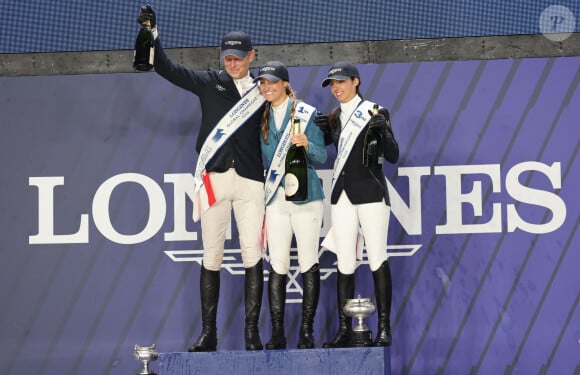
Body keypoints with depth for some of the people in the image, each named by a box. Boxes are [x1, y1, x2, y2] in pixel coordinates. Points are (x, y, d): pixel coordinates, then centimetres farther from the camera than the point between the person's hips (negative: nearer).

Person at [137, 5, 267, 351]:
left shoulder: (262, 93, 12)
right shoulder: (210, 83, 10)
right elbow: (165, 68, 3)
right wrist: (152, 32, -7)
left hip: (250, 180, 0)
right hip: (214, 178, 0)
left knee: (253, 254, -6)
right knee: (211, 255, 2)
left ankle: (252, 332, -2)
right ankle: (208, 332, 6)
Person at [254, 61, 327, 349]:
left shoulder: (307, 113, 1)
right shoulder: (262, 118, 13)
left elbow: (322, 156, -1)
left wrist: (307, 144, -22)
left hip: (305, 196, -3)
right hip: (275, 198, 3)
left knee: (308, 263, -3)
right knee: (277, 265, -1)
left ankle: (307, 331, 2)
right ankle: (277, 333, 0)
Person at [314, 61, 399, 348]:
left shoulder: (375, 113, -1)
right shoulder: (334, 118, 13)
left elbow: (393, 156, -5)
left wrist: (384, 131, -22)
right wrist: (322, 128, 5)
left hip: (370, 193, -5)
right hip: (342, 194, 5)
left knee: (378, 261, -7)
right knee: (344, 264, 1)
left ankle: (384, 328, -5)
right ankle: (344, 330, 2)